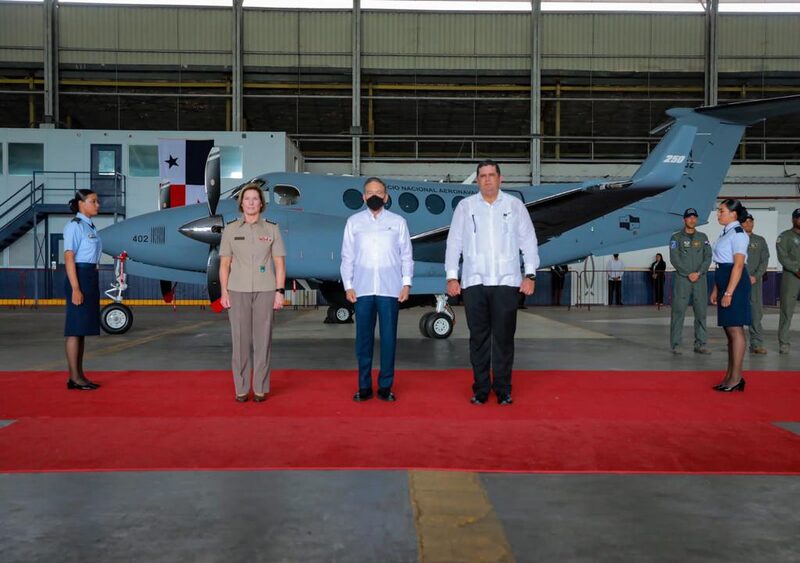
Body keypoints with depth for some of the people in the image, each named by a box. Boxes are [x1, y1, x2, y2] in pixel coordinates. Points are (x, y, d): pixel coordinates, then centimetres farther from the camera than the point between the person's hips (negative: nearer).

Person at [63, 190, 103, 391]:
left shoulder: (90, 226, 16)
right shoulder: (74, 226, -10)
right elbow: (69, 258, -16)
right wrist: (75, 289, -21)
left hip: (91, 278, 9)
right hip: (79, 276, -9)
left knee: (84, 328, 11)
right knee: (76, 327, -5)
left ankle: (79, 375, 17)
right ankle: (74, 377, -1)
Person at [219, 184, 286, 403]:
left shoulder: (272, 229, 5)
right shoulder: (231, 229, 7)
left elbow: (279, 263, 4)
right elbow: (224, 263, 7)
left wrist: (279, 291, -3)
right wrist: (224, 292, 0)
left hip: (265, 291, 0)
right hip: (238, 291, 1)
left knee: (263, 339, 2)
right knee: (240, 339, 2)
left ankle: (261, 389, 11)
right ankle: (241, 389, 11)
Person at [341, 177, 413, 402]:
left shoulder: (398, 222, 9)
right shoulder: (354, 222, 10)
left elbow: (406, 255, 8)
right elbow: (347, 256, 9)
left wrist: (406, 283, -1)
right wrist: (348, 285, 2)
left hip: (390, 290, 0)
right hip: (362, 290, 1)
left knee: (388, 338, 1)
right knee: (364, 338, 4)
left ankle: (385, 386, 11)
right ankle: (364, 386, 13)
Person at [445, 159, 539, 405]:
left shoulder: (515, 205, 8)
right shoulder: (465, 206, 8)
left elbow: (528, 240, 8)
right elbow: (454, 242, 7)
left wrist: (530, 274, 1)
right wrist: (451, 276, 2)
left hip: (506, 281, 0)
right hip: (474, 282, 1)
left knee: (504, 337, 1)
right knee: (479, 338, 4)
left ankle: (503, 390, 10)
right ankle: (480, 389, 12)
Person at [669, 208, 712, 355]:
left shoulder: (703, 237, 13)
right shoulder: (676, 237, 4)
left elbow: (708, 257, 5)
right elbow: (674, 259, -4)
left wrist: (698, 273, -9)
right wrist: (688, 274, -11)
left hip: (700, 279, 3)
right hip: (682, 278, -3)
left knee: (701, 311, 2)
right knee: (678, 311, -6)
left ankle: (700, 344, 6)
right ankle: (676, 344, -3)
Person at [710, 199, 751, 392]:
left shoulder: (738, 234, -11)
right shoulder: (726, 233, 16)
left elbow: (738, 265, -18)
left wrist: (729, 292, -21)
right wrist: (716, 289, 18)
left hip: (735, 282, -10)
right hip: (724, 281, 10)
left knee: (735, 329, -6)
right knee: (729, 329, 12)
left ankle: (736, 378, 0)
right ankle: (730, 375, 19)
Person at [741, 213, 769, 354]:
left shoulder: (760, 241, 13)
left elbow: (765, 260, 6)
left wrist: (755, 276, -8)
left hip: (755, 281, 2)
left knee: (756, 311, -3)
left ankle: (757, 344, -1)